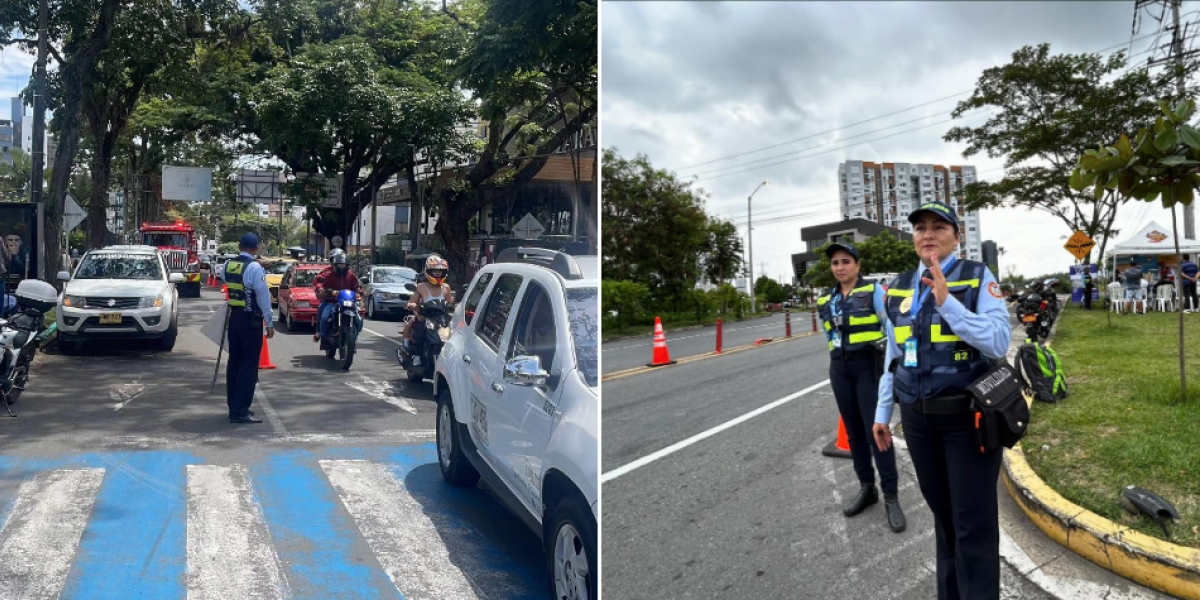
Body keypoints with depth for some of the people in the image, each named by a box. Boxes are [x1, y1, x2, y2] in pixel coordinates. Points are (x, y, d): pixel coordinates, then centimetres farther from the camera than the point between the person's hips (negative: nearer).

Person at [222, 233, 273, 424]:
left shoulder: (228, 265, 5)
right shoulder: (254, 267, -16)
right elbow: (263, 296, -16)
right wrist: (269, 323, -11)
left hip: (234, 317, 7)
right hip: (251, 320, -7)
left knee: (234, 362, 14)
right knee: (248, 365, -3)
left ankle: (234, 406, 23)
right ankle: (240, 411, -4)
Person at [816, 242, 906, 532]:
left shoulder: (873, 290, -4)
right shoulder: (825, 300, 10)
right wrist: (838, 354, 13)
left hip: (869, 365, -5)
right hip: (839, 368, 5)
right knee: (854, 432, 11)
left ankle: (890, 496, 1)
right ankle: (866, 488, 23)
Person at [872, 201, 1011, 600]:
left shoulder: (978, 278, -7)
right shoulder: (899, 288, 7)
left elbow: (998, 343, -19)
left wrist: (947, 301, -28)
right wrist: (883, 413, 13)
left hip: (968, 414, -5)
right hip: (918, 417, 5)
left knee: (973, 521, -1)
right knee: (942, 512, 17)